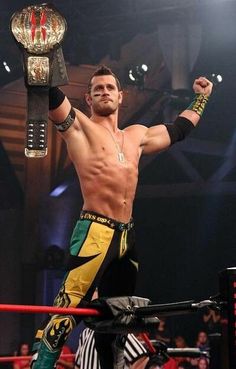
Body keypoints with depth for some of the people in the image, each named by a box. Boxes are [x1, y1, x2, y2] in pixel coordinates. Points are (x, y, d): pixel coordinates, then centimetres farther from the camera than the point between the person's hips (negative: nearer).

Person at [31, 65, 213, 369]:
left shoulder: (137, 135, 23)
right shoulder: (79, 126, 5)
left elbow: (178, 130, 38)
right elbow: (52, 97, -11)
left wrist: (201, 97, 46)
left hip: (126, 237, 7)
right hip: (95, 233, -6)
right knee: (66, 312, -19)